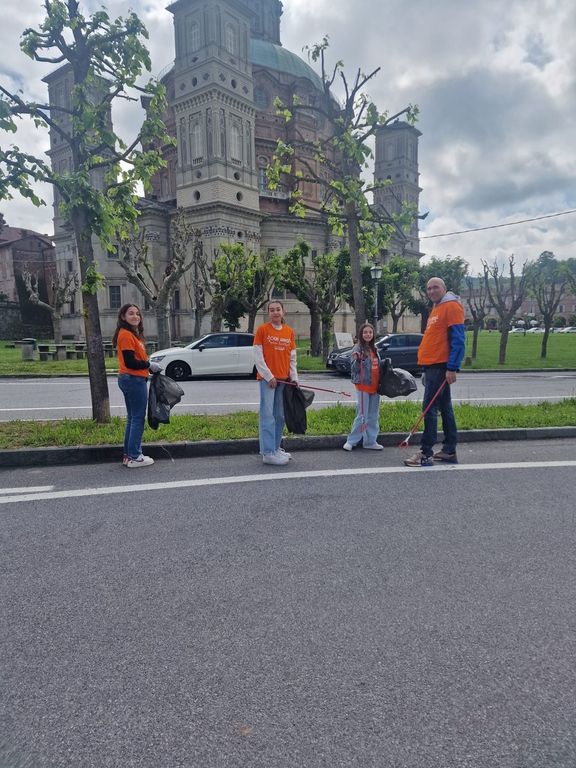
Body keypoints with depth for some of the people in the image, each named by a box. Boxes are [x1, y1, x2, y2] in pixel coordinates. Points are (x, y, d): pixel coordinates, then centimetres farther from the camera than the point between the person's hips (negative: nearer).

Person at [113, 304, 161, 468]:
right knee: (138, 419, -3)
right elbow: (130, 362, -20)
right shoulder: (126, 334, -15)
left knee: (133, 418, 16)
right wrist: (150, 365, -10)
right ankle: (134, 457, 5)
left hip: (130, 379, 10)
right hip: (134, 380, -10)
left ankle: (129, 455, 23)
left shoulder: (132, 334, 16)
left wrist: (150, 368, 5)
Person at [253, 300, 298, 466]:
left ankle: (275, 447, 22)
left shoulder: (289, 331, 10)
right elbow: (258, 356, -7)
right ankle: (268, 453, -5)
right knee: (268, 415, -6)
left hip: (284, 379, 5)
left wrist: (294, 377, 6)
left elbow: (292, 357, 13)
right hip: (267, 378, -5)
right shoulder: (262, 329, -3)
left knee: (280, 416, 10)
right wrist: (269, 376, -12)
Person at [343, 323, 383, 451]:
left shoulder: (374, 349, 13)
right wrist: (357, 360, -31)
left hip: (374, 386, 7)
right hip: (363, 386, -7)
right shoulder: (358, 348, -7)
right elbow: (355, 369, -13)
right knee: (362, 416, -7)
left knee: (373, 416, 9)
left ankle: (370, 441, 17)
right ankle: (351, 441, 4)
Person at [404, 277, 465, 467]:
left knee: (429, 408, -9)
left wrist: (452, 368, -22)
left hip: (441, 366, -10)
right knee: (445, 408, 12)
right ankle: (449, 451, 18)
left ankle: (426, 453, -5)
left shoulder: (452, 306, -9)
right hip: (432, 366, 10)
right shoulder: (436, 309, 20)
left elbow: (458, 340, -16)